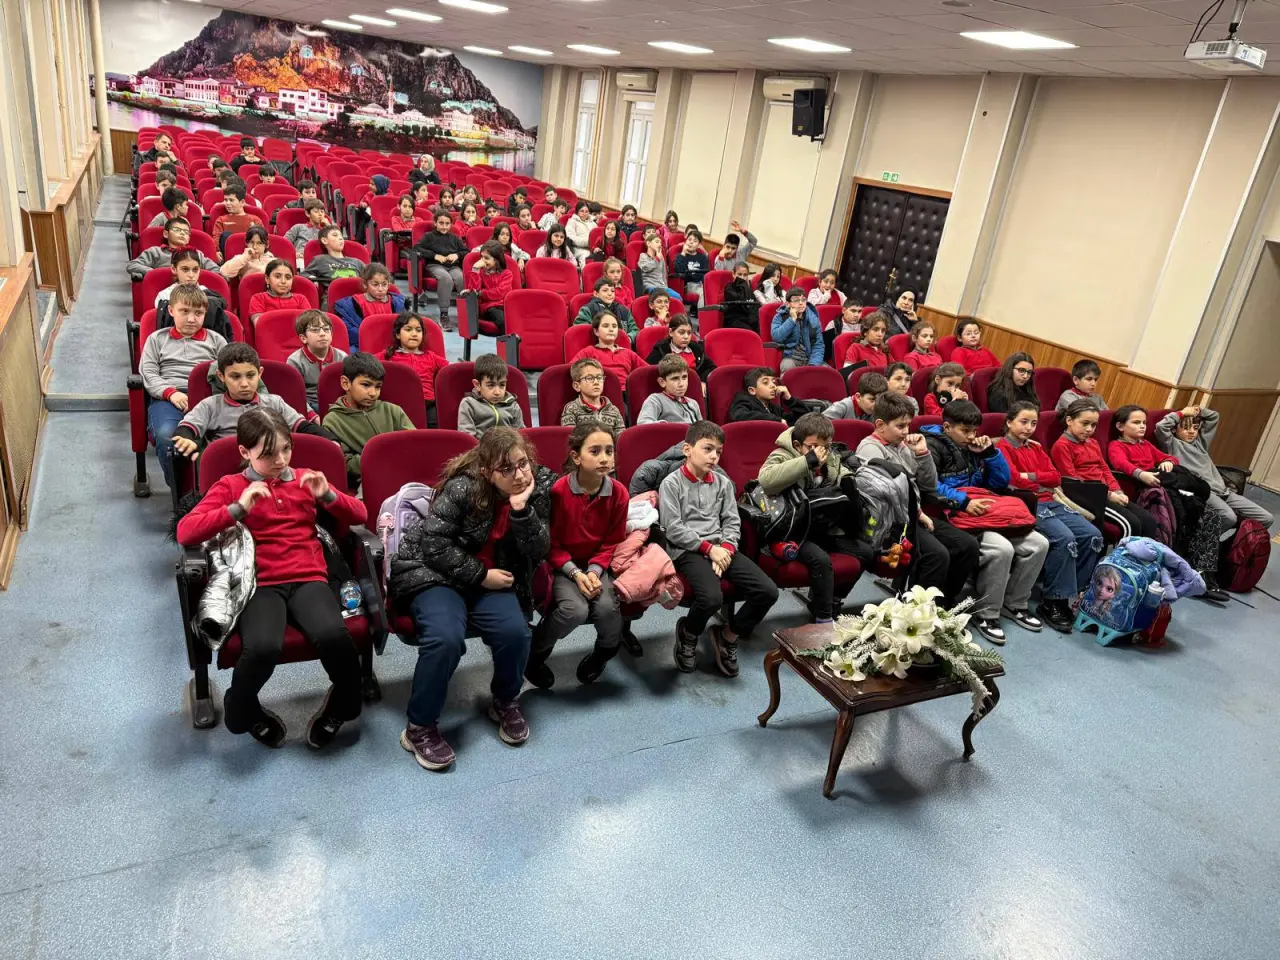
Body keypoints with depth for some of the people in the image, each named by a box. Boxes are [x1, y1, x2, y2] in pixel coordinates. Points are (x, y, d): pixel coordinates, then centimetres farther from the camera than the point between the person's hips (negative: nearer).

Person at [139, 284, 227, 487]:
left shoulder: (215, 340, 26)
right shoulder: (157, 339, 24)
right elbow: (148, 373, 12)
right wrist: (171, 393, -7)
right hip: (167, 397, 0)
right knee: (165, 435, -36)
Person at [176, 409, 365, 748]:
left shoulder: (304, 479, 19)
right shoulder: (230, 486, 11)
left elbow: (358, 514, 17)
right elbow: (185, 532, -2)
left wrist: (327, 495, -3)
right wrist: (238, 509, -14)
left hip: (308, 579, 2)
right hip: (260, 584, -1)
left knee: (332, 635, -32)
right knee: (263, 648, -33)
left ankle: (343, 704, 1)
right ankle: (243, 712, 2)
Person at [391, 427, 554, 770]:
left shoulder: (539, 487, -5)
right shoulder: (464, 487, -18)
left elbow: (538, 553, -9)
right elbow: (434, 542, -18)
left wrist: (521, 509, -25)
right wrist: (480, 574, -18)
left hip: (492, 579, 4)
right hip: (433, 573, -4)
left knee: (515, 631, -24)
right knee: (446, 638, -30)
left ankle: (506, 703, 9)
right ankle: (419, 727, -7)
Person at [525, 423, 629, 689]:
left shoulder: (618, 492, -9)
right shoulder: (558, 490, -18)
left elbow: (613, 541, 1)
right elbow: (551, 543, -9)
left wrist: (595, 571, -14)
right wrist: (576, 573, -19)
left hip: (597, 565, 3)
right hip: (563, 566, -3)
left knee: (607, 607, -25)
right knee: (576, 610, -28)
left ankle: (605, 651, 11)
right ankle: (534, 655, 2)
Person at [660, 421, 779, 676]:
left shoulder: (723, 483, 14)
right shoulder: (672, 483, -3)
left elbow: (732, 522, 11)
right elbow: (673, 530, -9)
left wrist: (725, 549, -9)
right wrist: (708, 548, -14)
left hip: (721, 548, 6)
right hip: (687, 550, -6)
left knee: (768, 592, -12)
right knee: (711, 597, -33)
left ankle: (728, 635, 12)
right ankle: (688, 633, 4)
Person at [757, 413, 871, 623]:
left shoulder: (832, 460, 8)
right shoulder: (783, 456, -12)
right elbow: (766, 480, -37)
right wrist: (808, 461, -35)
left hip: (823, 529, 8)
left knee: (865, 552, 3)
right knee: (821, 559, -32)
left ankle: (830, 601, 17)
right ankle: (824, 619, -17)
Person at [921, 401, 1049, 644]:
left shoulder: (972, 448, 20)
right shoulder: (934, 446, -3)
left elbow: (1001, 482, 18)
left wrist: (990, 452, 5)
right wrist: (963, 501, -28)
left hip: (984, 513, 8)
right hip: (954, 514, -8)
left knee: (1038, 543, -4)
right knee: (1001, 549, -30)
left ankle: (1014, 603, 12)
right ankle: (986, 614, -13)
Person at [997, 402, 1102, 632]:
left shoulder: (1035, 448, 23)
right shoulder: (1002, 448, 0)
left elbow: (1056, 477, 12)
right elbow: (1015, 481, -14)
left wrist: (1031, 476, -5)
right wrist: (1043, 482, 0)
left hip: (1050, 502, 8)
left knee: (1092, 535, -9)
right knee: (1064, 538, -29)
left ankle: (1078, 593, -2)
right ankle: (1052, 602, -20)